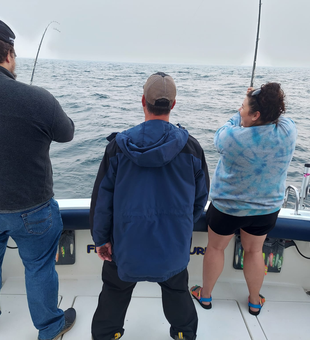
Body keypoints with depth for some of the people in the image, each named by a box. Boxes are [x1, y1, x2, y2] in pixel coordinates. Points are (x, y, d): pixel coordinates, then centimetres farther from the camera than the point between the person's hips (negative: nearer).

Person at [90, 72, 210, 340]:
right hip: (174, 243, 1)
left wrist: (101, 238, 4)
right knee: (177, 291, 26)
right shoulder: (191, 147, -10)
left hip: (127, 242, 0)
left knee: (114, 293, 24)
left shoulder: (118, 146, -13)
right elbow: (201, 197, 0)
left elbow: (102, 197, -8)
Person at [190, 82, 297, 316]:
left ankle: (205, 296, 37)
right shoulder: (289, 130, -17)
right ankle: (255, 302, 42)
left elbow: (220, 135, -4)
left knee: (215, 248, 19)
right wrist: (266, 103, -1)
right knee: (255, 251, 24)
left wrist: (241, 115, -1)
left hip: (227, 207, -3)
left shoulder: (232, 137, -28)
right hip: (268, 208, 4)